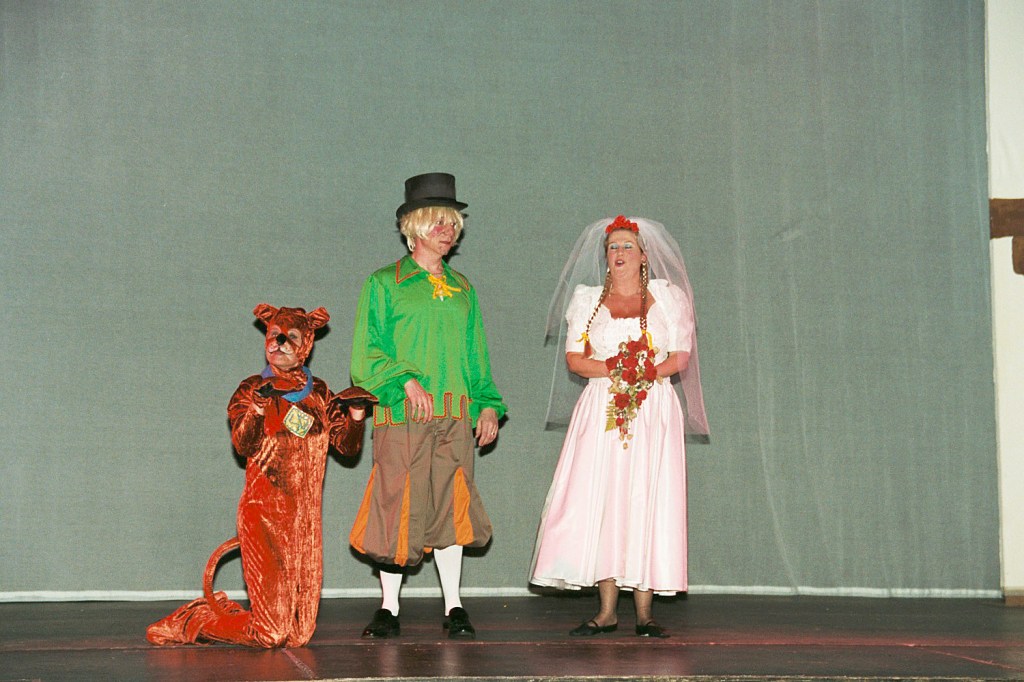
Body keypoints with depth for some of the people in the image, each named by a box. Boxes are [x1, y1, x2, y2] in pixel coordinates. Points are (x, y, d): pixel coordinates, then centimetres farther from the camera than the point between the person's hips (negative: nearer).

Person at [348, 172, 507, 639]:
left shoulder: (462, 289, 18)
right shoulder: (384, 284, 4)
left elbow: (476, 355, 21)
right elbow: (366, 353, -2)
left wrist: (488, 404, 10)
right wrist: (405, 381, -16)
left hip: (456, 417, 4)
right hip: (401, 415, -4)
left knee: (452, 509, 2)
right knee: (398, 510, -3)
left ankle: (453, 608, 10)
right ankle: (389, 609, 8)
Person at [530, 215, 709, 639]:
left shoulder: (667, 297, 11)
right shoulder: (586, 300, 14)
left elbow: (681, 357, 4)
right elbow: (574, 360, 5)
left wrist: (645, 371, -12)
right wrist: (616, 369, -11)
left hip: (653, 409, -1)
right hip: (600, 409, 1)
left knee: (646, 502, -7)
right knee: (599, 503, -7)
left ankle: (644, 611, -5)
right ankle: (607, 610, -2)